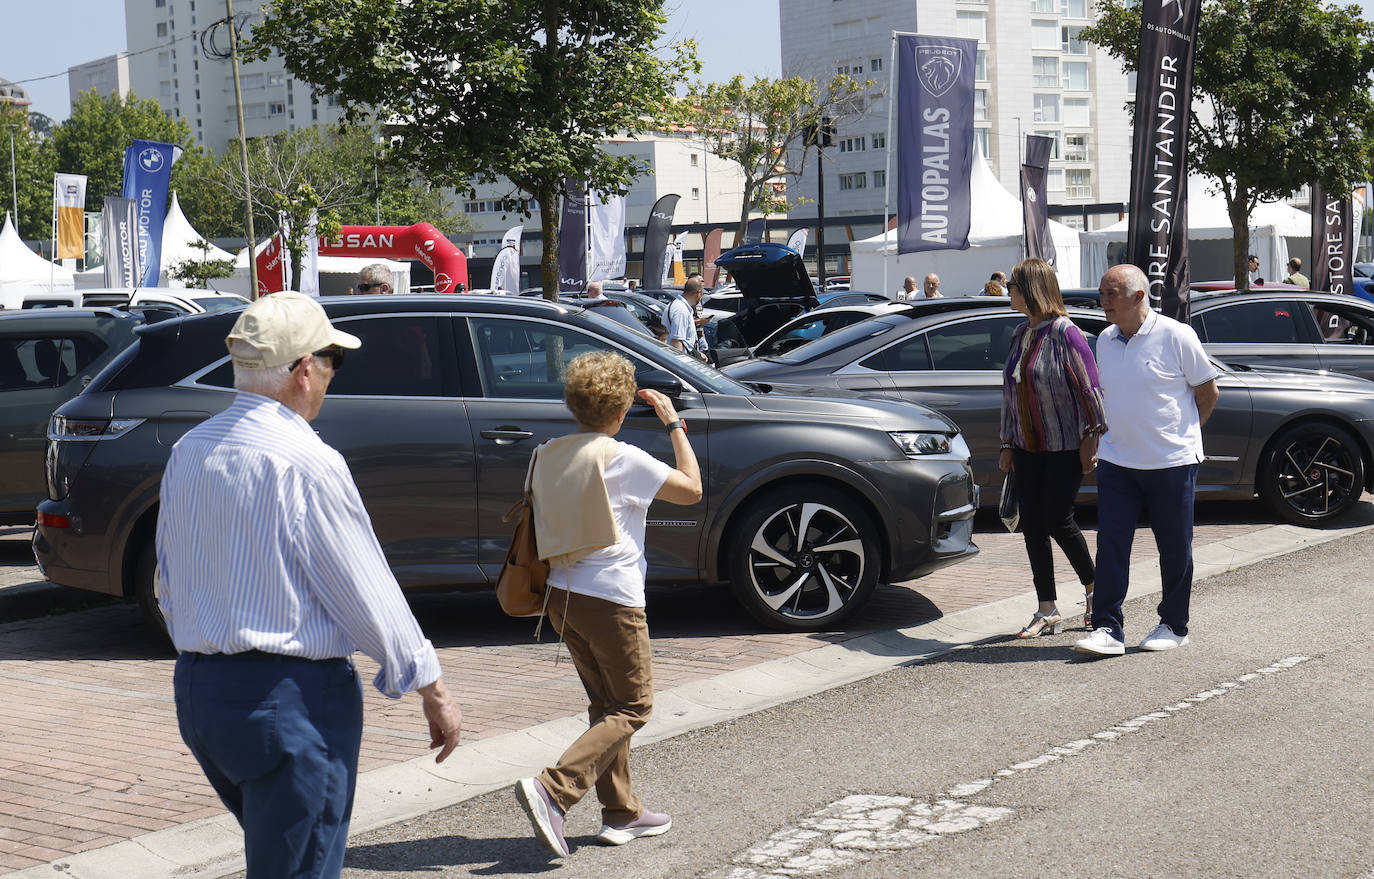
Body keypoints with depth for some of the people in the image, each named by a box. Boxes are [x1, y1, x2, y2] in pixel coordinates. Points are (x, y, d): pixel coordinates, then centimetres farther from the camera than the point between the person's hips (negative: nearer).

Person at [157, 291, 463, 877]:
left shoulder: (188, 452, 6)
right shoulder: (306, 462, -18)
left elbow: (170, 590, 14)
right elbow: (367, 592, -14)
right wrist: (432, 690, -4)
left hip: (198, 689, 8)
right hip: (293, 698, -8)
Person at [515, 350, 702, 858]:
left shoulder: (547, 455, 6)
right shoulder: (624, 459, -12)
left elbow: (536, 520, 15)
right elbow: (691, 489, -3)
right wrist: (673, 424, 5)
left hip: (562, 595, 7)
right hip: (612, 599, -7)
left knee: (606, 705, 18)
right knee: (632, 708, 3)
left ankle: (621, 814, 22)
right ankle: (553, 789, -13)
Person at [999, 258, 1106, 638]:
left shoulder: (1065, 333, -12)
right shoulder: (1021, 335, 10)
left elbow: (1090, 388, -12)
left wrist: (1090, 438, -14)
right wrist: (1008, 444, 15)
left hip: (1064, 447, -7)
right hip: (1027, 447, 7)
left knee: (1058, 522, -5)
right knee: (1032, 525, 3)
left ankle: (1093, 590, 19)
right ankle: (1047, 611, 10)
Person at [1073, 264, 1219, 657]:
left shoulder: (1176, 336, -10)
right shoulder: (1105, 341, 6)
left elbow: (1207, 392, 0)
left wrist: (1184, 431, 9)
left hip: (1172, 462, -4)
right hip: (1117, 460, 4)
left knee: (1174, 548, 7)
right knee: (1111, 544, -4)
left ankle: (1174, 625, 21)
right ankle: (1108, 629, -2)